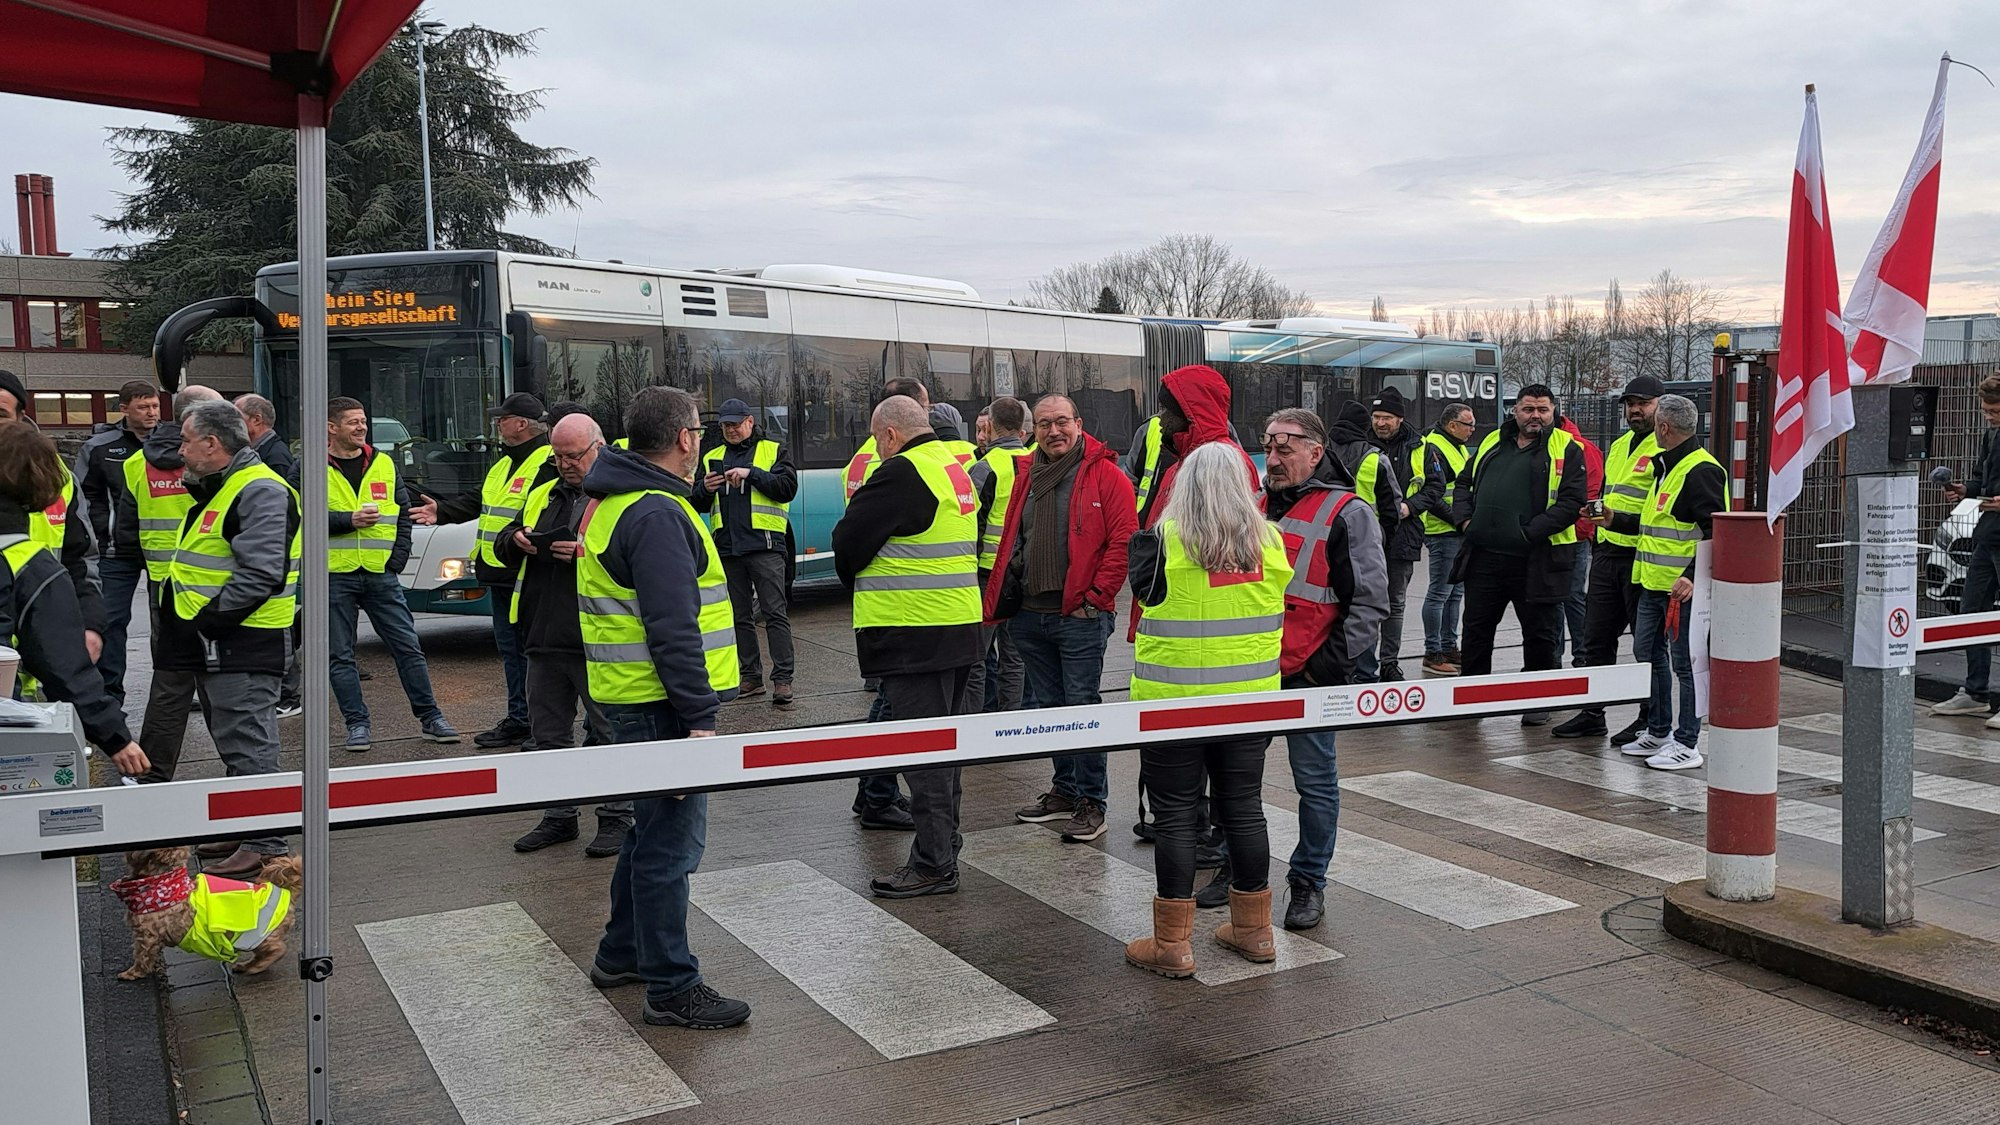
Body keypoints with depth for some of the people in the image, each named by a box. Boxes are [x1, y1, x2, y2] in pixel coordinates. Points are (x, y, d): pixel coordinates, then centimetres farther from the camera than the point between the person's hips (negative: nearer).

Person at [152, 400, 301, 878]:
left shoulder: (261, 491, -17)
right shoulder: (218, 488, 18)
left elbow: (260, 573, -26)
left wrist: (210, 619, -22)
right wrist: (182, 620, 13)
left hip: (243, 645, -11)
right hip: (215, 642, 11)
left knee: (248, 745, -8)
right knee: (234, 743, 18)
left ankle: (264, 845, -2)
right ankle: (242, 830, 28)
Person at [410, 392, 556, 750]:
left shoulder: (548, 463, -13)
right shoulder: (504, 462, 19)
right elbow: (478, 503, 24)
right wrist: (443, 511, 11)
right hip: (499, 575, 10)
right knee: (510, 650, 15)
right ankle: (519, 720, 25)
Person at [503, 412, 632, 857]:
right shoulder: (543, 496, 19)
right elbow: (503, 548, 23)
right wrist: (516, 540, 0)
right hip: (544, 637, 7)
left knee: (607, 732, 1)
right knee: (549, 732, 13)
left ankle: (616, 817, 12)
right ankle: (559, 816, 25)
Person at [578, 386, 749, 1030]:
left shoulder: (613, 502, 15)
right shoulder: (656, 516, -20)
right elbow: (672, 630, -24)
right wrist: (698, 715, -22)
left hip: (632, 699, 11)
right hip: (660, 705, -11)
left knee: (653, 826, 22)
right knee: (672, 842, -2)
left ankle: (621, 954, 36)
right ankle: (671, 988, 7)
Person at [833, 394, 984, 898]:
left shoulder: (902, 472, -15)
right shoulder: (956, 469, 14)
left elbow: (848, 541, -14)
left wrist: (855, 581, 8)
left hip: (913, 634, -10)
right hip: (959, 628, 10)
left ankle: (934, 863, 1)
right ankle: (943, 842, 29)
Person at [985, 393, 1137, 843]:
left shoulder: (1105, 476, -6)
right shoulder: (1027, 476, 14)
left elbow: (1122, 541, -11)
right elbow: (1009, 541, 18)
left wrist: (1094, 597, -13)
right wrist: (997, 599, 11)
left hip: (1080, 616, -7)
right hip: (1029, 616, 7)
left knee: (1081, 706, -3)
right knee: (1047, 706, 15)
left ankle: (1091, 802, 6)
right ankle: (1065, 790, 28)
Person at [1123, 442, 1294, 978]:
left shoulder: (1163, 541, -13)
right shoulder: (1271, 542, 1)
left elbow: (1145, 591, 1)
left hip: (1173, 701, -4)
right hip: (1250, 698, 4)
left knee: (1174, 815, 4)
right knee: (1244, 807, 15)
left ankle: (1172, 944, 10)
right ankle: (1253, 931, 27)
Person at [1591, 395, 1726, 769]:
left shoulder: (1701, 470, -14)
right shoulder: (1667, 466, 18)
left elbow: (1715, 531, -21)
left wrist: (1694, 577, -27)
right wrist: (1616, 520, 23)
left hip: (1684, 587, -10)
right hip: (1654, 583, 10)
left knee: (1684, 662, -3)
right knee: (1648, 654, 16)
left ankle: (1686, 744, 5)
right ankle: (1657, 732, 28)